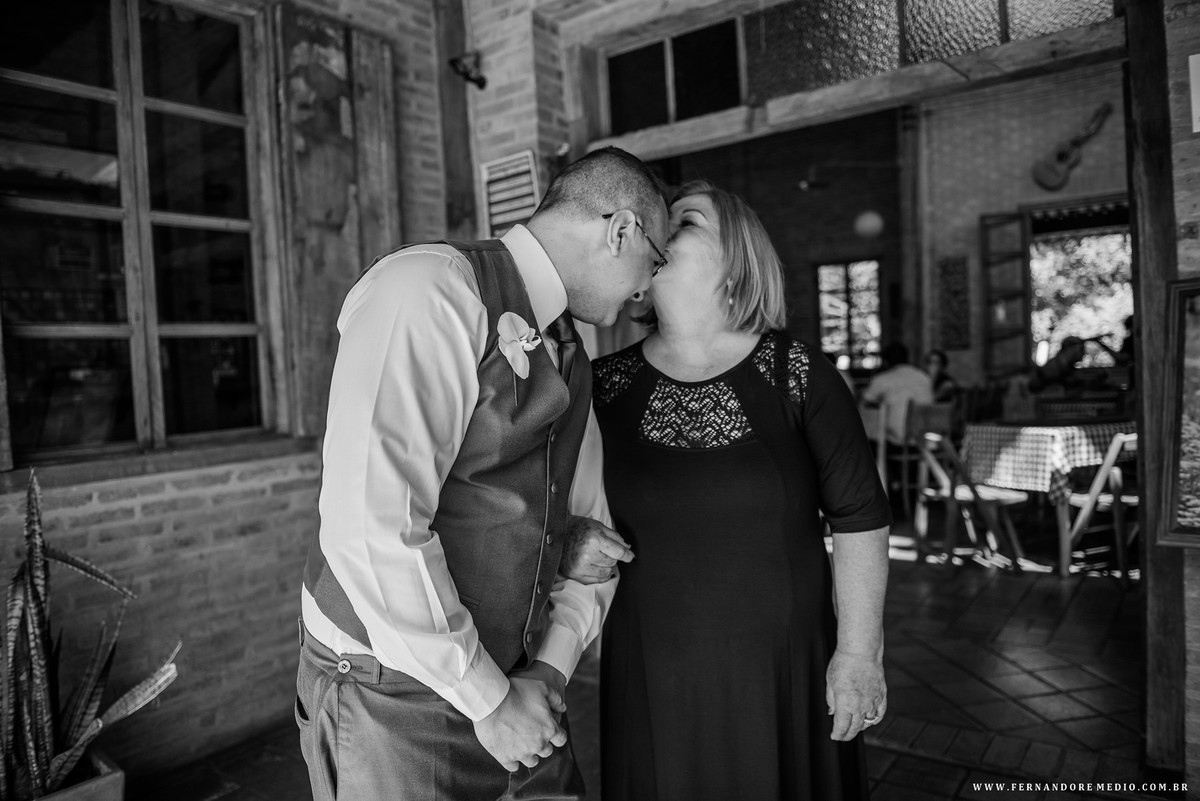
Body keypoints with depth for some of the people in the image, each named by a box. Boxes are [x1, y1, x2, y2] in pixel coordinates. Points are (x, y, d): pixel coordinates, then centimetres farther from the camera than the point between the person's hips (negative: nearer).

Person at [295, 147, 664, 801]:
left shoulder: (568, 354, 8)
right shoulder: (430, 287, -19)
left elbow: (592, 527, 11)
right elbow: (372, 528, -27)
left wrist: (548, 671, -2)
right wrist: (487, 698, -18)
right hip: (392, 697, -7)